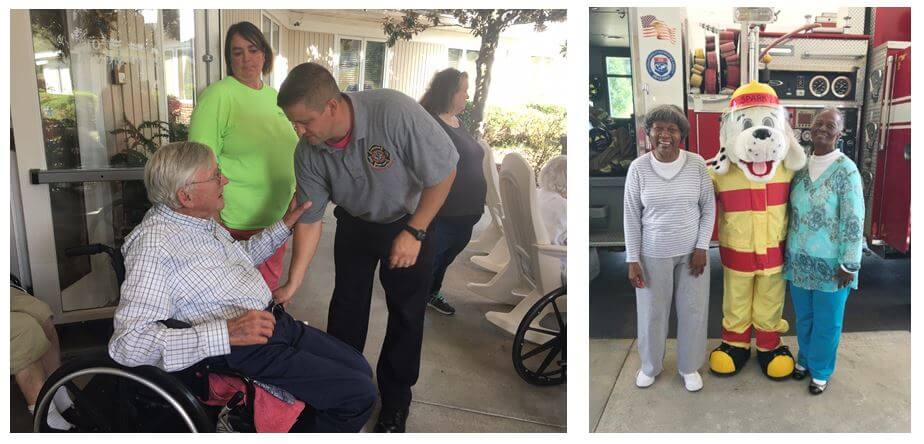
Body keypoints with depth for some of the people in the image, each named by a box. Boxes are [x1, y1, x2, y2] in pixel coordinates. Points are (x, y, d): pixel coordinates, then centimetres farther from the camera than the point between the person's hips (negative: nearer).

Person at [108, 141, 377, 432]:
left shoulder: (201, 220, 7)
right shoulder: (152, 245, -22)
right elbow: (128, 342, -29)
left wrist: (285, 224, 22)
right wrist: (226, 333, -33)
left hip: (278, 321, 9)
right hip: (249, 353, -9)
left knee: (360, 370, 12)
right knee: (360, 395, -10)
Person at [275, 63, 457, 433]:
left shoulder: (395, 112, -37)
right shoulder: (308, 152, -21)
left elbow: (444, 172, -26)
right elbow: (309, 219, -10)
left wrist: (414, 232, -25)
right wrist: (293, 283, -13)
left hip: (410, 222, -3)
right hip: (355, 224, 3)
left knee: (406, 314, 5)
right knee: (347, 305, 11)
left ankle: (395, 401, 24)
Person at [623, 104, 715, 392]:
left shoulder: (697, 164, -6)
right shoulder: (638, 167, -8)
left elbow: (709, 208, 1)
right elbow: (631, 216, -5)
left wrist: (702, 248, -6)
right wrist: (633, 260, -7)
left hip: (691, 252, 1)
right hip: (654, 254, -1)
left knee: (693, 311, 12)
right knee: (652, 312, 12)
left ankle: (689, 366, 34)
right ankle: (650, 365, 36)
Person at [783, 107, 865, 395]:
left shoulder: (846, 170, -13)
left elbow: (854, 221, -14)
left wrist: (849, 264, -14)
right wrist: (787, 249, 11)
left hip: (830, 263, -4)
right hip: (799, 260, 4)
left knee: (826, 322, 11)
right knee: (803, 317, 19)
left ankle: (820, 371, 29)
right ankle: (804, 359, 39)